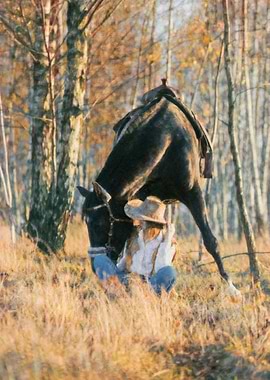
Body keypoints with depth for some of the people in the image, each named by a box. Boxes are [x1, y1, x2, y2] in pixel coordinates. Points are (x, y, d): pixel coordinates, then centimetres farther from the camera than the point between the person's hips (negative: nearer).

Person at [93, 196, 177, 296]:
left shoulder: (166, 242, -3)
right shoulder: (134, 236, 10)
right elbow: (122, 264, 17)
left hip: (151, 284, -4)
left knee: (169, 272, -35)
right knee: (99, 259, -15)